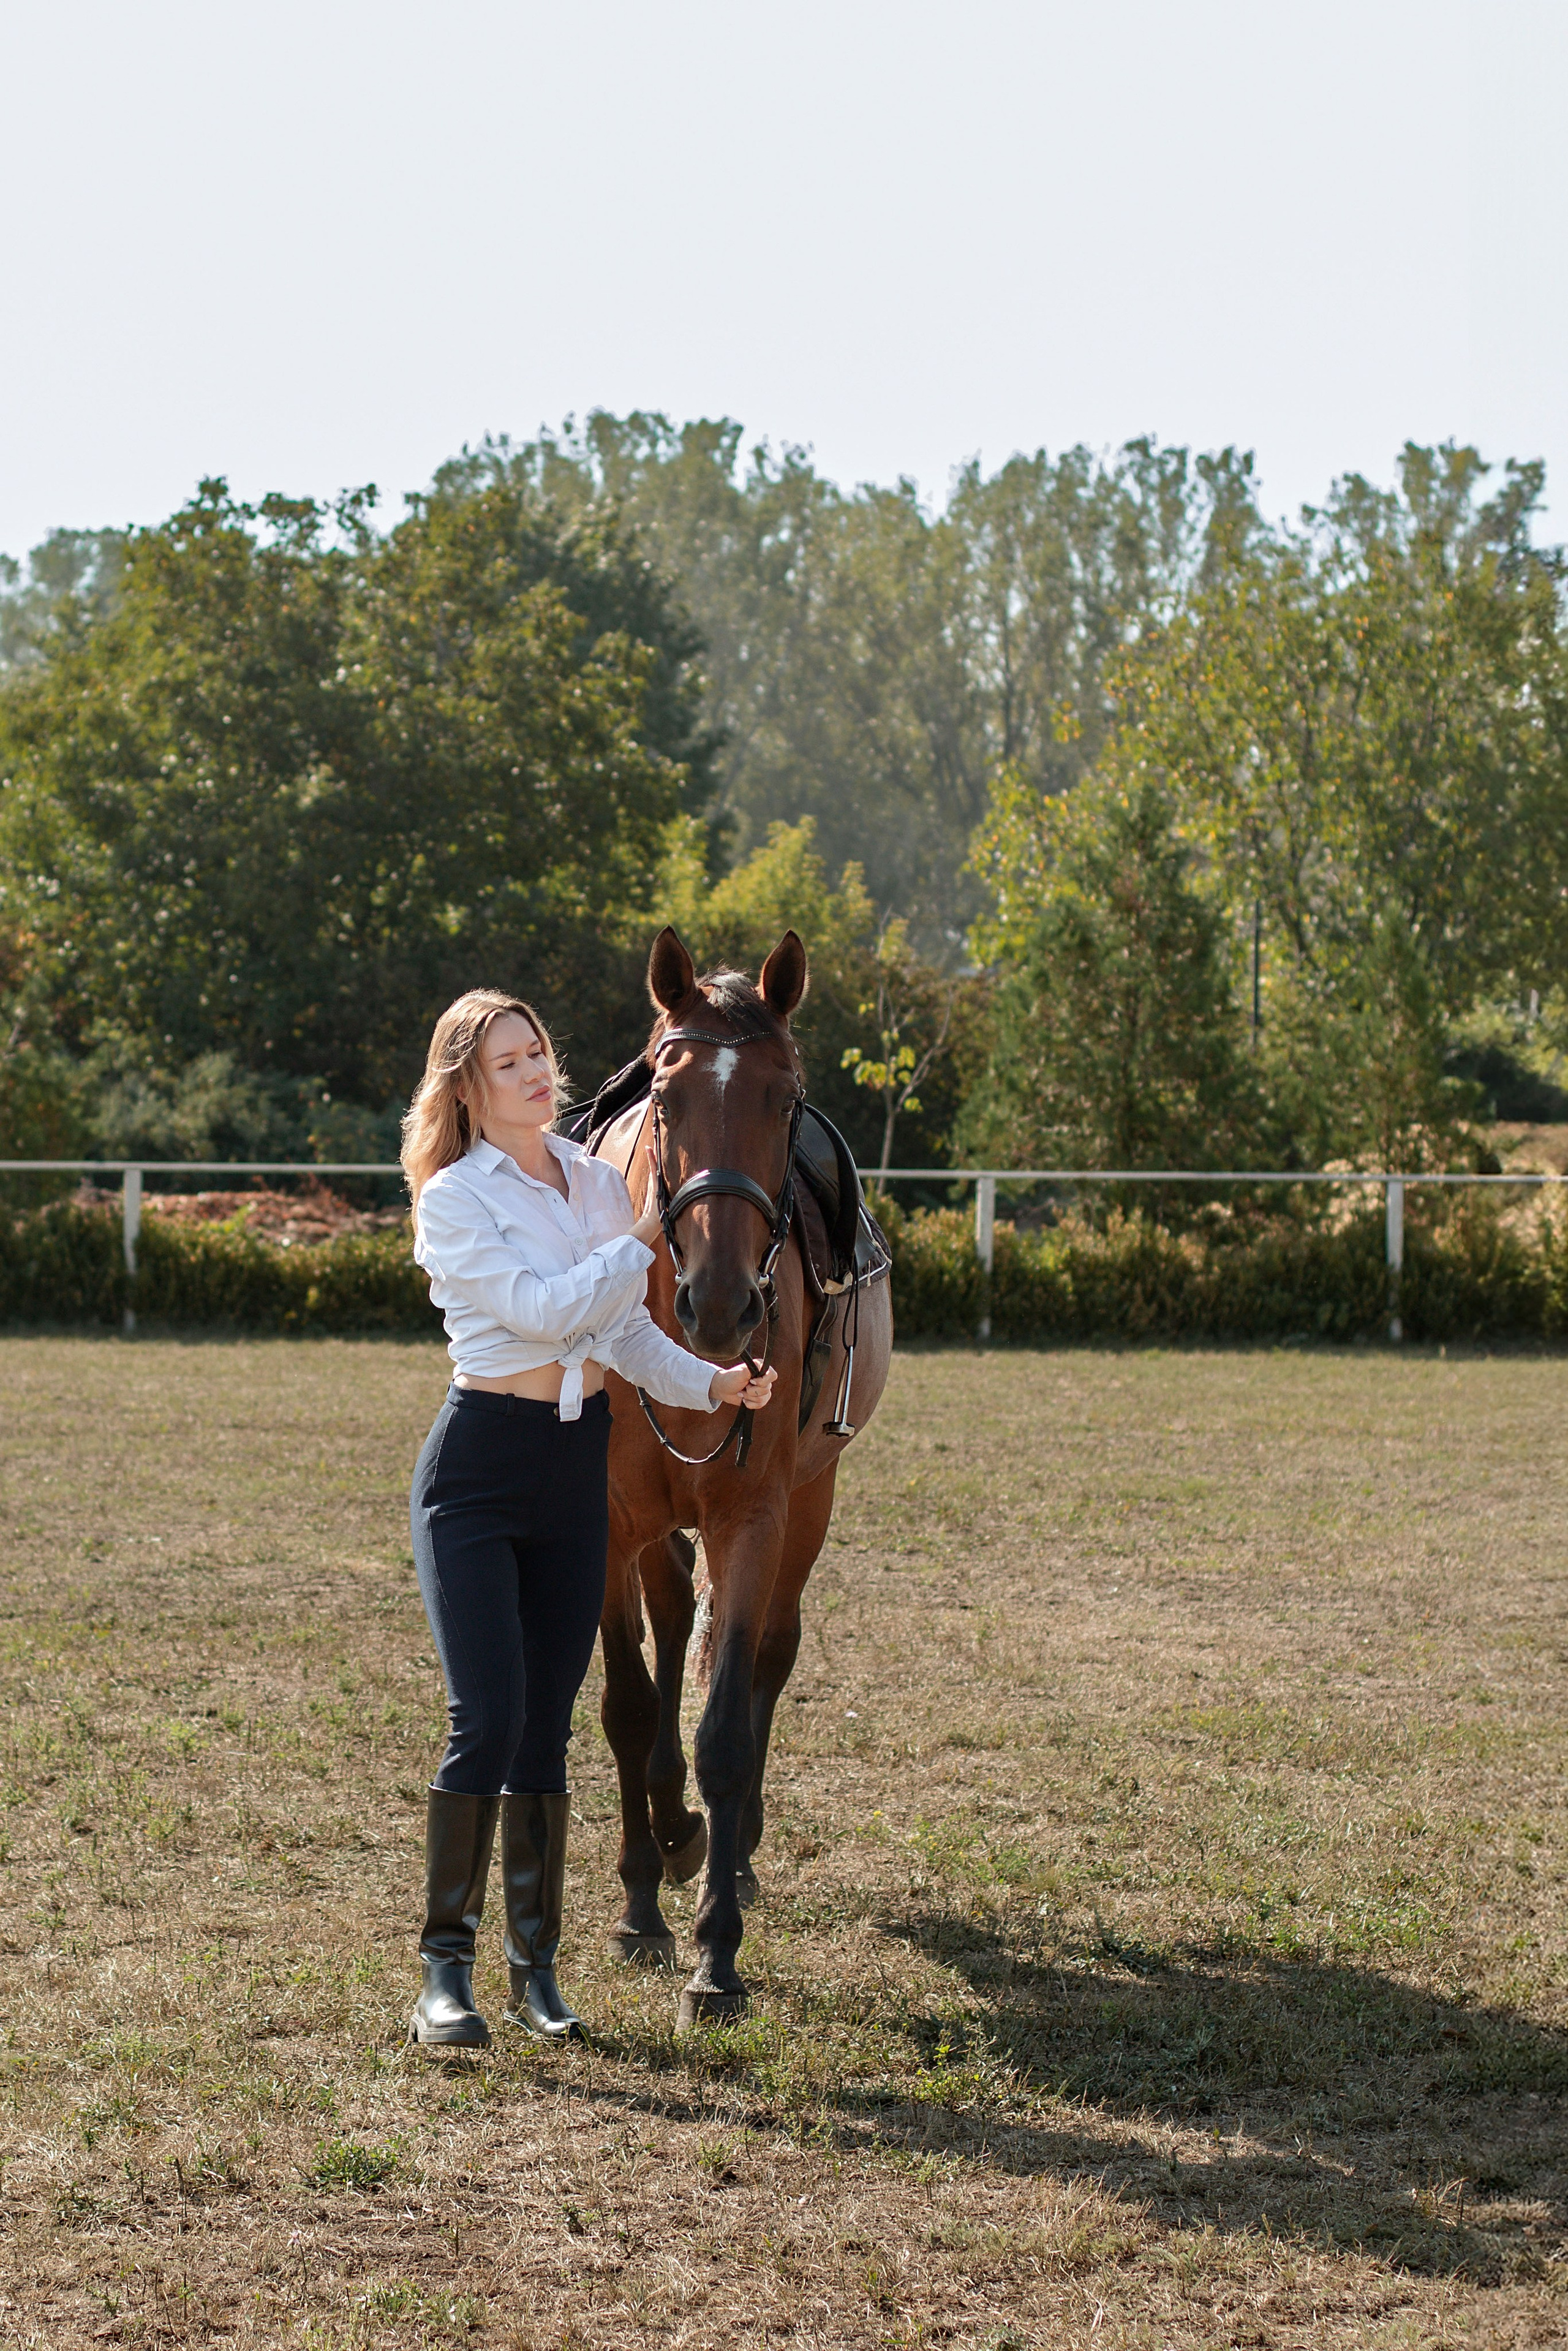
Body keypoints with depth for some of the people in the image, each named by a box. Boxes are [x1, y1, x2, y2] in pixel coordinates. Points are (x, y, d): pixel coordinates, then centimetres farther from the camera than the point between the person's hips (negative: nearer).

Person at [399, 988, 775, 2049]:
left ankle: (538, 1963, 15)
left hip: (579, 1466, 6)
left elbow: (625, 1328, 11)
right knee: (488, 1719, -12)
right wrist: (646, 1238, -13)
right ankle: (446, 1969, -3)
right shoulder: (454, 1199, -9)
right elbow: (543, 1306, -18)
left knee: (549, 1723, 8)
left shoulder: (598, 1181, 10)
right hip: (481, 1465, -5)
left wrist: (711, 1381, -4)